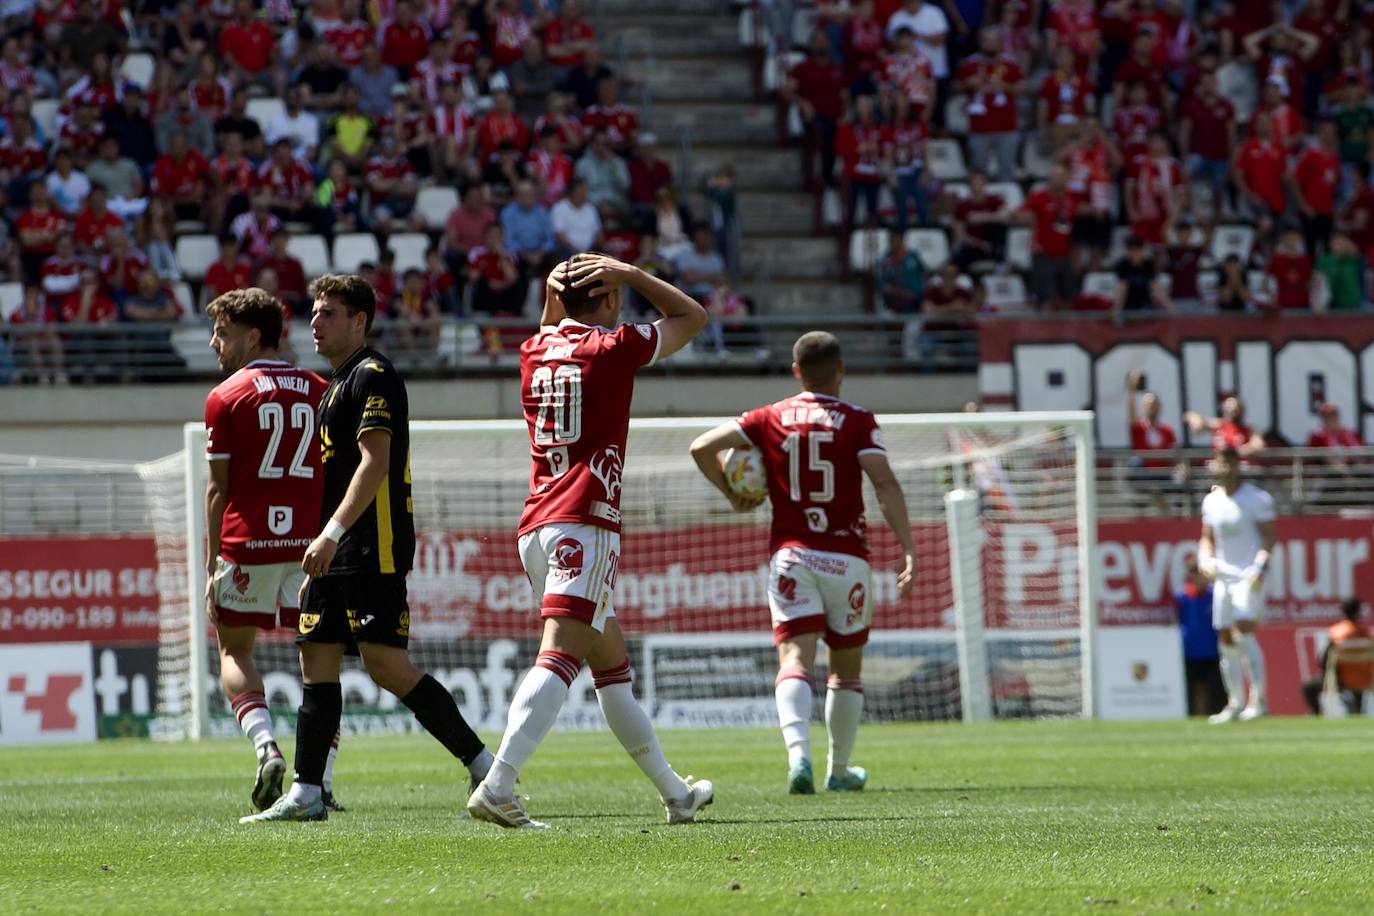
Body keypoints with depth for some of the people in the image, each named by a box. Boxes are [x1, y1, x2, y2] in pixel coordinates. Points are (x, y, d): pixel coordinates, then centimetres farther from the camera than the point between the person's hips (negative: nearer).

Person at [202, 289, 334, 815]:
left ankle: (266, 747, -11)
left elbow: (218, 488, -1)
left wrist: (211, 566, 2)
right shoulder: (320, 392, 9)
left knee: (234, 650, 11)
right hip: (311, 540, 3)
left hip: (247, 542, -3)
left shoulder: (226, 397, -2)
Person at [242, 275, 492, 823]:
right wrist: (321, 555, 24)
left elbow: (374, 463, -19)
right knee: (317, 662, 6)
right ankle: (306, 794, 7)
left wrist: (331, 534, -25)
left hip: (373, 551, -10)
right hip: (337, 555, 10)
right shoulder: (335, 386, 21)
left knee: (386, 665, -14)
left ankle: (485, 768, -8)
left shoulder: (372, 375, -9)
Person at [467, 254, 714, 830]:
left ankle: (674, 793, 27)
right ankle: (497, 785, -35)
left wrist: (551, 295, 23)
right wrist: (627, 273, 9)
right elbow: (692, 317, 13)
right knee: (560, 658, -19)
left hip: (535, 528, 8)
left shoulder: (533, 352, 15)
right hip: (584, 523, -8)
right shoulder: (612, 349, -1)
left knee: (612, 665, 17)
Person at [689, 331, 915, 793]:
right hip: (846, 557, 0)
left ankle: (798, 753, -35)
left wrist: (732, 494, 15)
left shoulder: (769, 419, 6)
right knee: (846, 667, 15)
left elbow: (702, 447, 1)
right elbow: (885, 483, -12)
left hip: (790, 552, 0)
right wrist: (908, 549, -14)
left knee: (795, 659, -10)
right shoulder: (857, 421, 0)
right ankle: (839, 770, 24)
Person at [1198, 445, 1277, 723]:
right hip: (1223, 576, 6)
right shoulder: (1211, 501, 12)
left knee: (1243, 632, -19)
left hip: (1249, 576, -6)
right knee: (1226, 640, 4)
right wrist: (1205, 559, -1)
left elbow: (1268, 537, -8)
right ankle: (1235, 703, 11)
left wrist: (1260, 566, -22)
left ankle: (1258, 699, -17)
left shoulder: (1257, 499, -5)